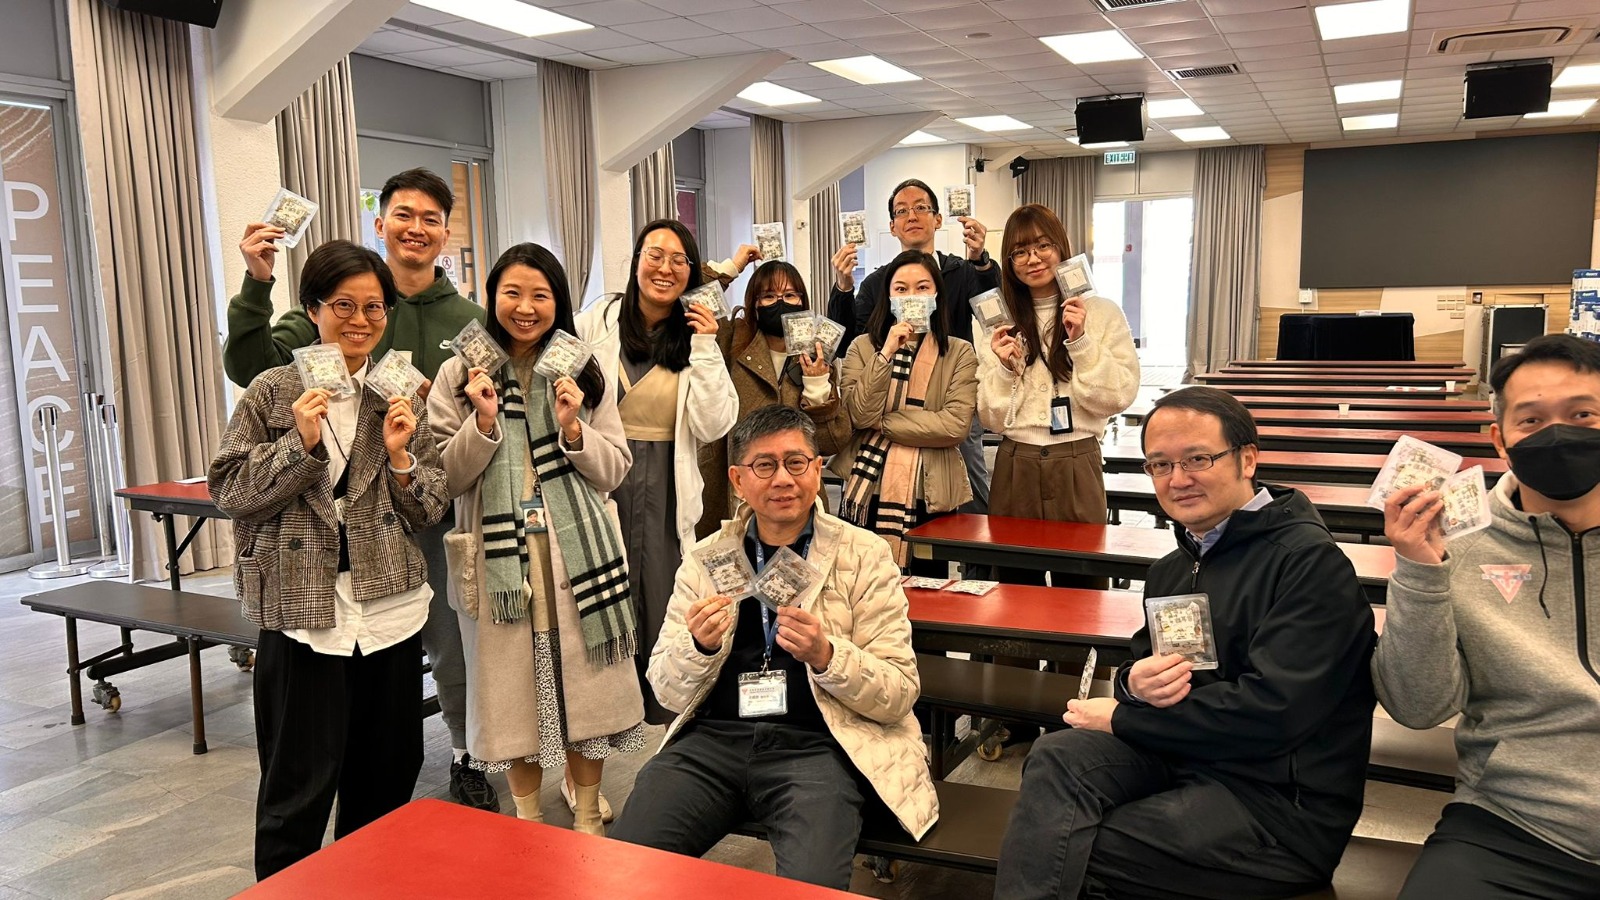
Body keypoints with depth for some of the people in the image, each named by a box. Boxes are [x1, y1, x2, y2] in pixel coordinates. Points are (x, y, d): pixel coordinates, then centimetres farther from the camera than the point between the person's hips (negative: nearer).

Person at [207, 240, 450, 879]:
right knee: (300, 781, 4)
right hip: (302, 607, -3)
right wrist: (301, 444, -16)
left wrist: (399, 455, -12)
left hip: (389, 605, 4)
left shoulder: (399, 396, 7)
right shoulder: (273, 392, -2)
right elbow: (228, 491, -6)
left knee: (387, 776, 14)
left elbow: (431, 511, 5)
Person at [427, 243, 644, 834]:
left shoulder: (585, 373, 5)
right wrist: (484, 421, -15)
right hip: (499, 556, 0)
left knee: (583, 683, 7)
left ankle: (588, 818, 27)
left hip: (577, 553, 1)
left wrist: (572, 429, -13)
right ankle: (527, 821, 29)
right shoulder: (461, 374, 2)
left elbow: (614, 472, 3)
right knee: (513, 687, 9)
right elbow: (448, 478, -1)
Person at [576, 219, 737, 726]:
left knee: (665, 598, 4)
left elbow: (713, 426, -7)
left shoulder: (698, 335, 3)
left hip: (667, 489, 0)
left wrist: (704, 350, -12)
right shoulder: (596, 323, 1)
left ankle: (668, 709, 24)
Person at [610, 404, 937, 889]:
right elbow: (668, 693, 9)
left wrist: (826, 656, -19)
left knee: (811, 882, -28)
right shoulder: (706, 557, 10)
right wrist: (699, 646, -13)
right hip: (714, 737, 3)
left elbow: (900, 694, -1)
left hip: (818, 743, -2)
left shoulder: (864, 555, 2)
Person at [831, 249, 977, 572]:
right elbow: (859, 416, -9)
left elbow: (955, 425, -11)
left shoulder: (959, 353, 1)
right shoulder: (863, 347, 4)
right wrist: (886, 353, -14)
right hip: (867, 491, 1)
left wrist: (882, 422, -8)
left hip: (929, 495, 0)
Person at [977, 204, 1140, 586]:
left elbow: (1119, 396, -6)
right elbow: (991, 418, 7)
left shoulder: (1101, 313, 2)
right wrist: (1005, 369, -9)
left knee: (1078, 583, 3)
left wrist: (1081, 343, -14)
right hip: (1015, 468, 2)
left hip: (1076, 466, -2)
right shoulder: (999, 321, 9)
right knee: (1016, 583, 9)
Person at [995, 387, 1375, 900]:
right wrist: (1135, 685, -9)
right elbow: (1141, 663, 19)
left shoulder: (1309, 561, -14)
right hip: (1185, 757, 7)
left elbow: (1273, 712, -23)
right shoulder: (1173, 569, 13)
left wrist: (1120, 718, -13)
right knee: (1057, 757, -19)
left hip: (1283, 799, -7)